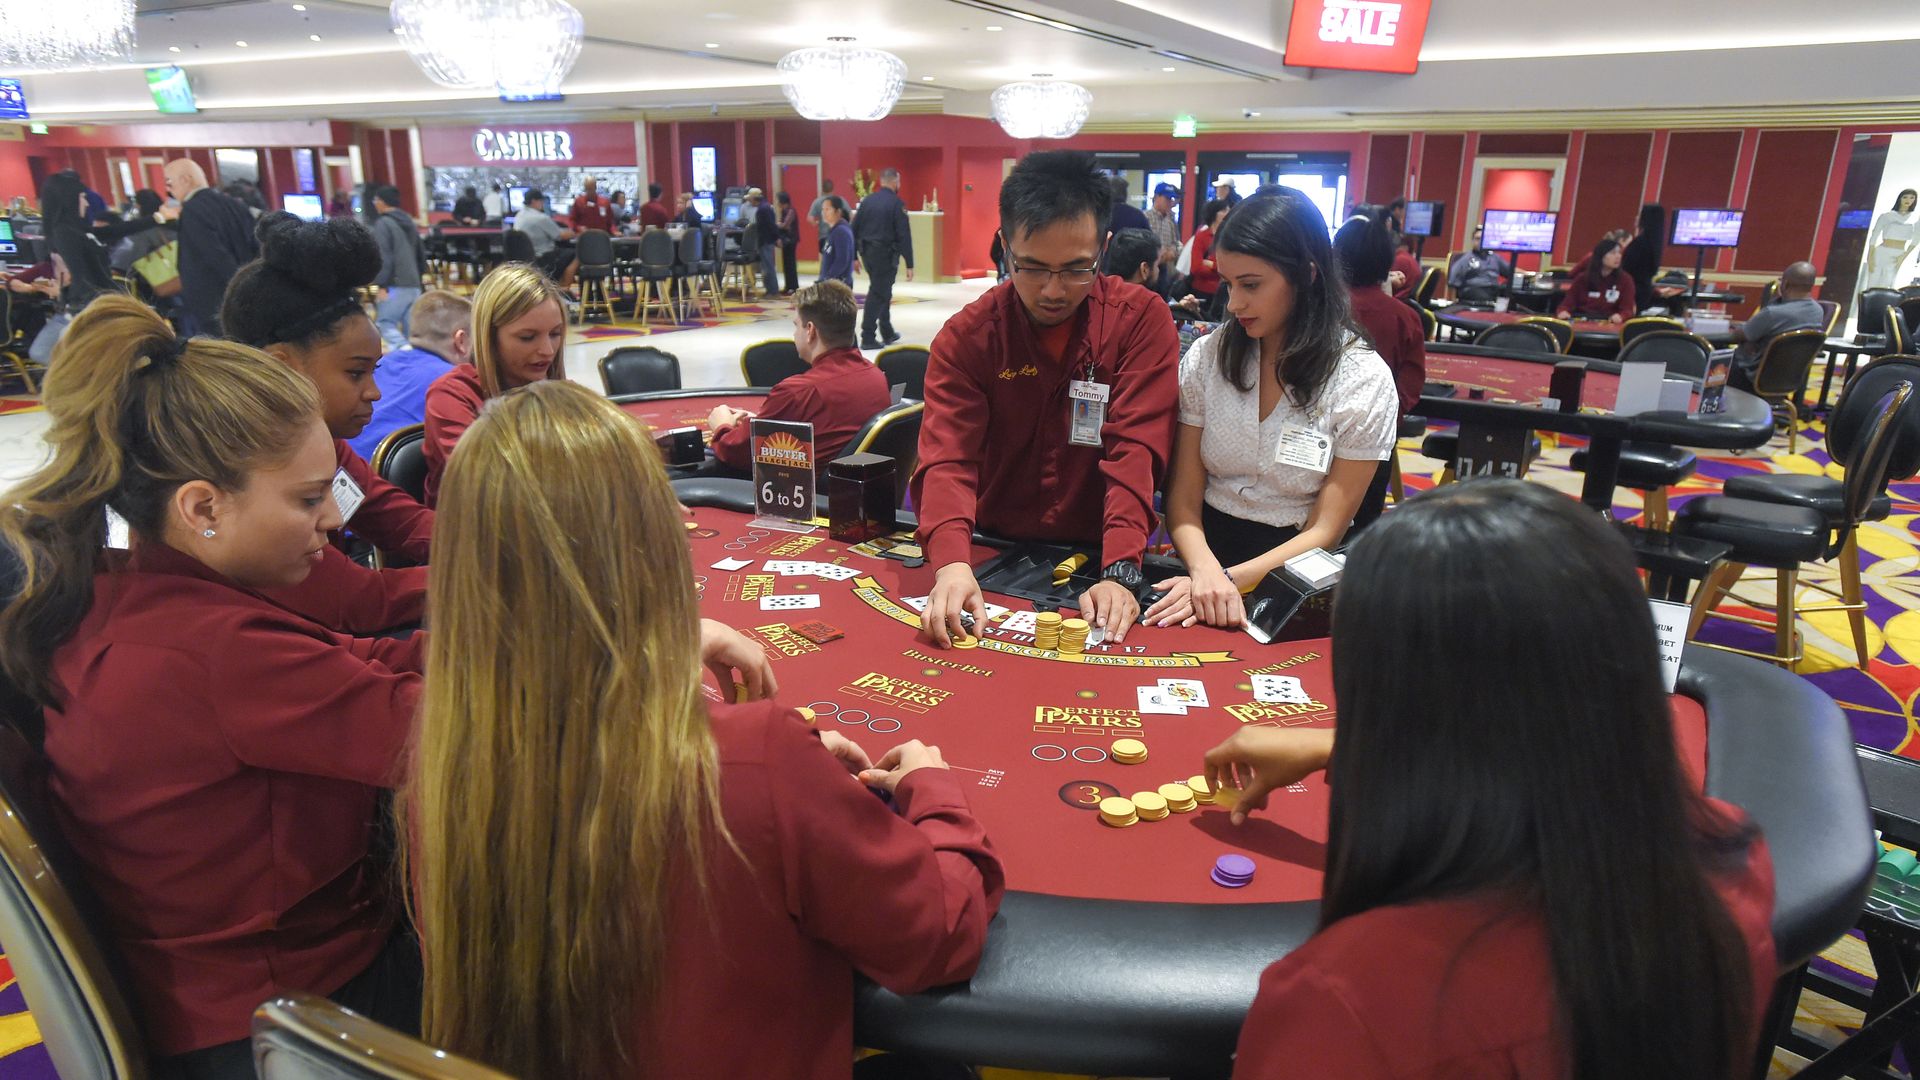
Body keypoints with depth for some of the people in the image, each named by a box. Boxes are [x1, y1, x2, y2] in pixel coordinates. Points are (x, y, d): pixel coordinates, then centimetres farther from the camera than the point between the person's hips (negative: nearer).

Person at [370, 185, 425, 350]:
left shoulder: (382, 224, -7)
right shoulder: (409, 222, 19)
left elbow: (384, 257, -15)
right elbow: (421, 254, 24)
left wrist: (381, 285, -16)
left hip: (396, 286, -8)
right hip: (414, 285, 8)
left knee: (383, 322, -6)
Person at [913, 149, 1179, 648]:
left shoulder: (1142, 320, -6)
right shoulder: (967, 336, -4)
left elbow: (1135, 450, -14)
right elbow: (948, 458, -15)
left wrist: (1120, 571, -27)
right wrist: (953, 563, -33)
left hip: (1096, 557, -1)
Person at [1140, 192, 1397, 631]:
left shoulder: (1364, 380, -6)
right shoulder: (1206, 358, 1)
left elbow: (1324, 532, -6)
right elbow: (1184, 498, 0)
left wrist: (1230, 579, -20)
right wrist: (1205, 571, -20)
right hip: (1207, 550, 2)